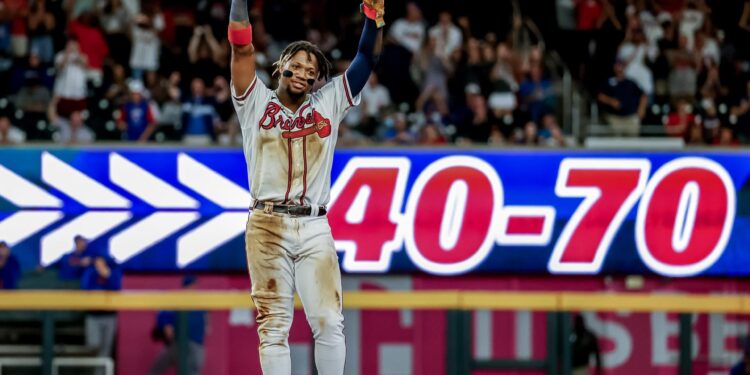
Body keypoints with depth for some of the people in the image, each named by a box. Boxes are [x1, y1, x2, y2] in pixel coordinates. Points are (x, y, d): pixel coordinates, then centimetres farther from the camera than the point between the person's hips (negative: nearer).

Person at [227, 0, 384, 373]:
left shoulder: (327, 105, 16)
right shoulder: (257, 103, 11)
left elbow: (366, 59, 11)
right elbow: (242, 46, 1)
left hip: (315, 228, 2)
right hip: (268, 226, -2)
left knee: (329, 323, -5)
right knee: (274, 325, -3)